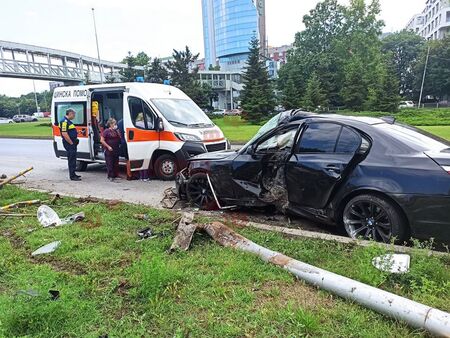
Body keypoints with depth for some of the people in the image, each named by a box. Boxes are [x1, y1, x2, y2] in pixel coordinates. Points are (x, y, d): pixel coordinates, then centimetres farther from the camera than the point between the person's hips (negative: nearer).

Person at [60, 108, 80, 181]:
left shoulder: (68, 121, 18)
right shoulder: (64, 122, -15)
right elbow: (64, 134, -23)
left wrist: (75, 140, 16)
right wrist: (71, 143, -19)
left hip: (72, 143, 10)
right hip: (69, 143, -10)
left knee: (73, 159, 15)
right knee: (71, 159, -7)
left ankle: (73, 174, 24)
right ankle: (72, 176, -3)